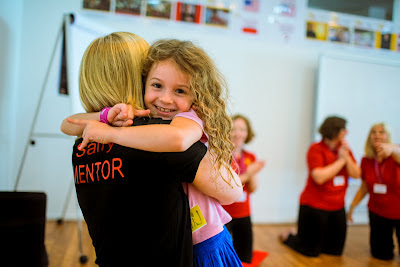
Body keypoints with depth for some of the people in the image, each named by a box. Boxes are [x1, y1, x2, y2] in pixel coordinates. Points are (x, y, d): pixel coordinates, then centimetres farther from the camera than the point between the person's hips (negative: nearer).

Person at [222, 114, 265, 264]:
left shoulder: (250, 158, 7)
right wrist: (246, 175, -20)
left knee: (245, 259, 13)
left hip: (244, 215, 5)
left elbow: (252, 189, 3)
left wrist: (252, 173, -16)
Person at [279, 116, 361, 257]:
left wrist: (347, 157, -15)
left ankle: (300, 237, 33)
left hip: (337, 207, 7)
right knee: (311, 251, 3)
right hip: (315, 206, -7)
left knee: (335, 250, 14)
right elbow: (319, 177, -25)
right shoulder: (316, 149, -14)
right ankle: (288, 236, 31)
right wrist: (340, 160, -17)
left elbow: (356, 174, 0)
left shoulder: (344, 148, 5)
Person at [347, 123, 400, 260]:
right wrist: (351, 207, 3)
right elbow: (364, 188, 4)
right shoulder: (366, 160, -5)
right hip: (377, 212, 3)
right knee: (381, 255, 10)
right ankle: (387, 242, 42)